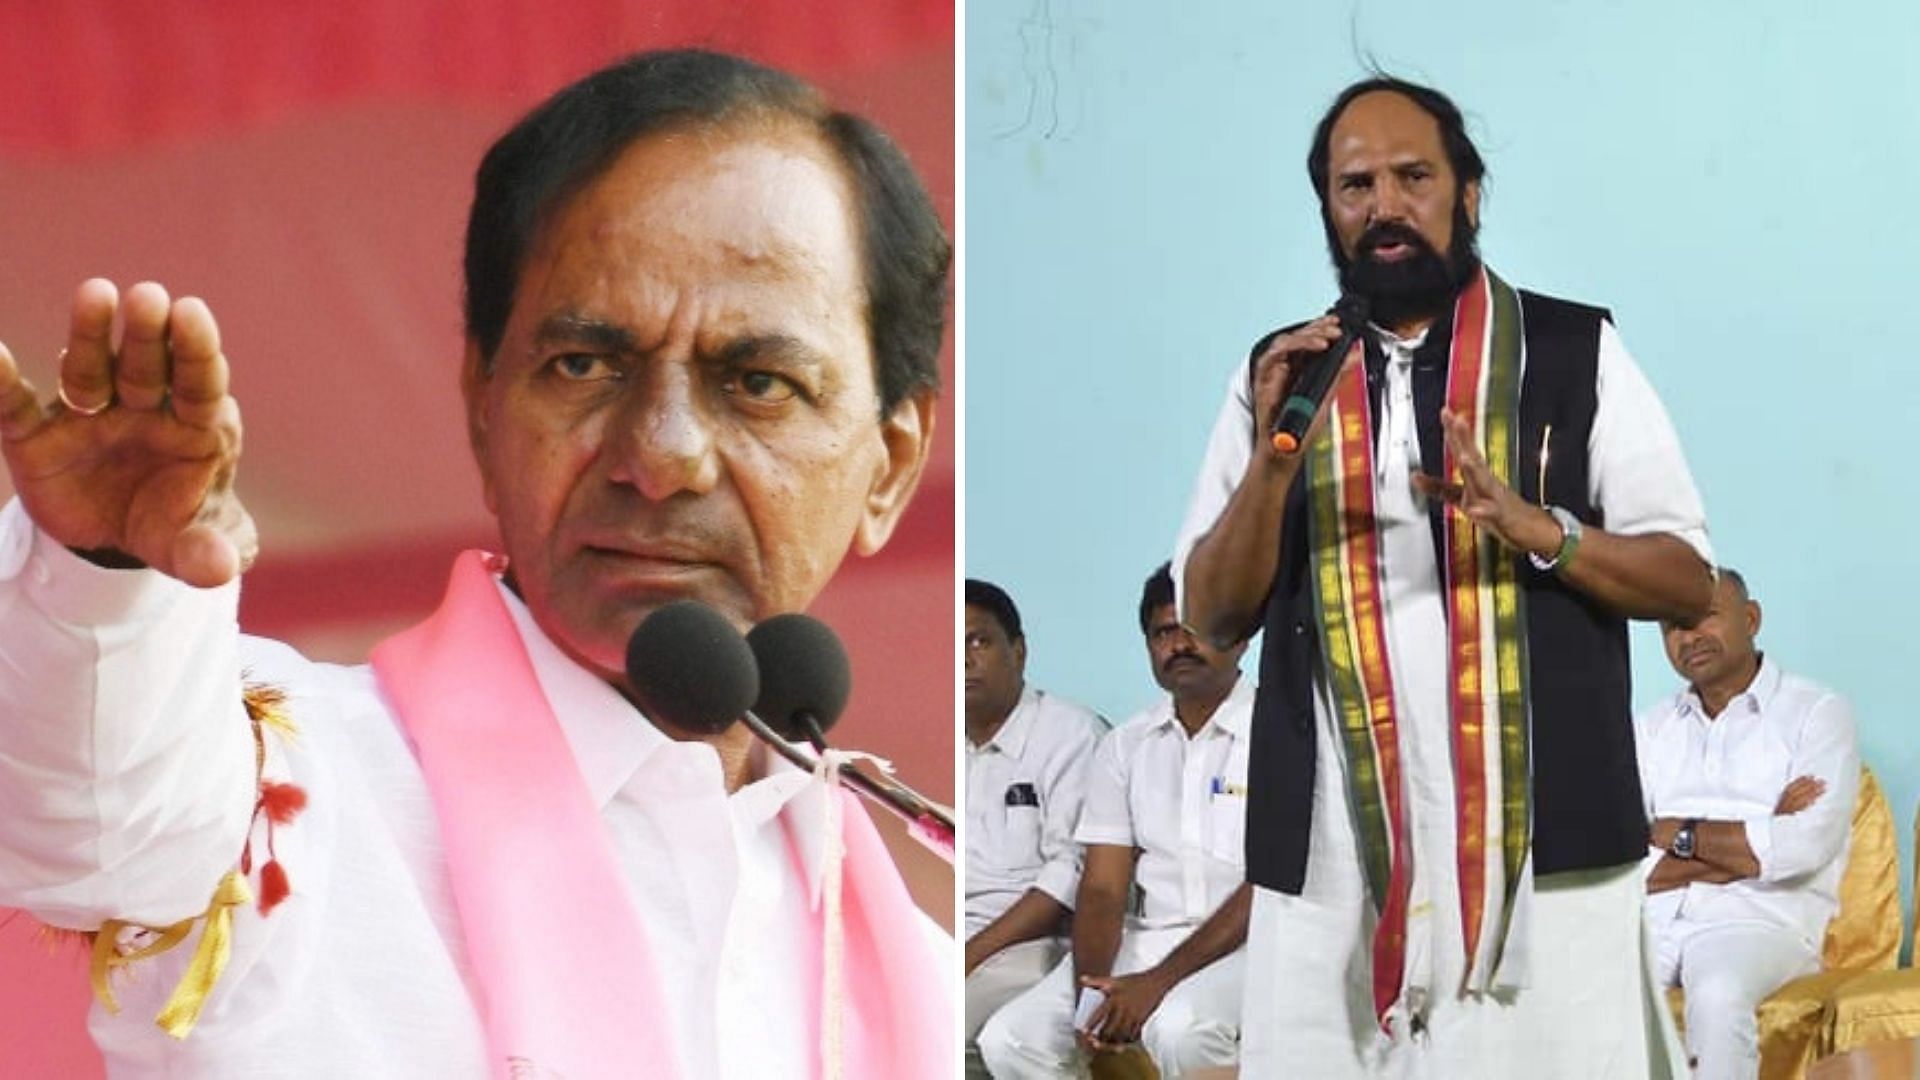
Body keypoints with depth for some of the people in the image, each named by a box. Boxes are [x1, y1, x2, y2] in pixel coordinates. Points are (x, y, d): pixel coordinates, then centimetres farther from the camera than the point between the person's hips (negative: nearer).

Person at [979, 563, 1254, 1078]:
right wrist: (1091, 988, -13)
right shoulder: (1124, 746, 13)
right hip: (1145, 938, 5)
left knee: (1179, 1027, -38)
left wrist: (1159, 980, -19)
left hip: (1245, 941, -5)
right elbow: (1103, 886, 7)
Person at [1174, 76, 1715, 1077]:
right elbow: (1212, 614, 6)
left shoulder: (1578, 354, 3)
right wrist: (1273, 456, -10)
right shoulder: (1282, 373, 10)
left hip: (1541, 839, -2)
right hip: (1336, 853, 2)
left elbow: (1688, 581, 1)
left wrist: (1535, 527, -16)